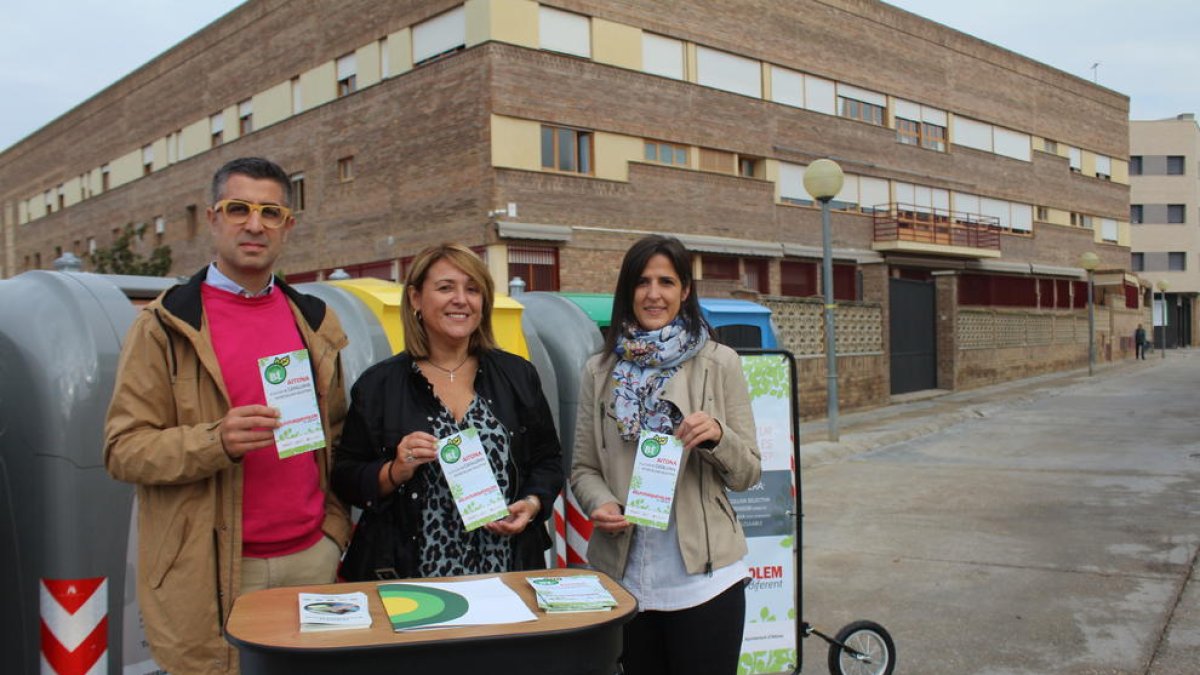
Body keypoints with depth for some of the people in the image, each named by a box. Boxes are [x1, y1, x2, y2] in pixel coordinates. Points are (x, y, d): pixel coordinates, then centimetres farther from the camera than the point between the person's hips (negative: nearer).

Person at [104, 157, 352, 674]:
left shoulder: (314, 322, 10)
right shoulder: (166, 325, -3)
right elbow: (123, 450, -7)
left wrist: (333, 524, 5)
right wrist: (215, 442, -23)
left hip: (312, 557, 4)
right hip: (211, 570, -4)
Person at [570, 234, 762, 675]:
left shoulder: (719, 364, 0)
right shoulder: (599, 371, 5)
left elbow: (748, 473, 2)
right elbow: (583, 468, 9)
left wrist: (717, 436, -18)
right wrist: (601, 504, -12)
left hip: (704, 576, -2)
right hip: (625, 576, 2)